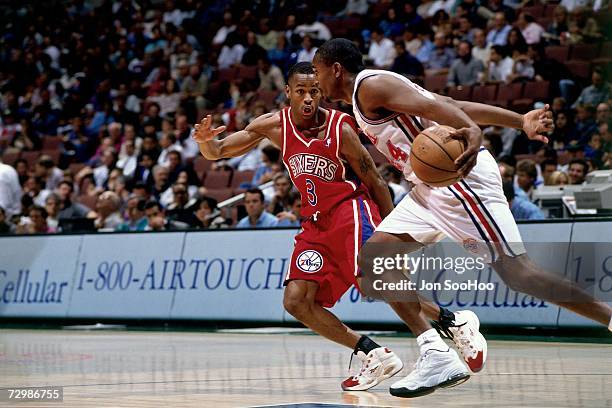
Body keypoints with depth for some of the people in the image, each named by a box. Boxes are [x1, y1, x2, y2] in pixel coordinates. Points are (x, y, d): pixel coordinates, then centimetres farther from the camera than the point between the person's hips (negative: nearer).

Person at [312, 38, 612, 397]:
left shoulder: (371, 85, -5)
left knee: (515, 271, -15)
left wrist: (473, 133, -40)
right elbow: (457, 105, 18)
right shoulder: (366, 99, 24)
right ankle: (438, 356, -3)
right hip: (432, 187, 11)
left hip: (460, 174, -11)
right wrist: (521, 122, 13)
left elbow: (434, 104, -22)